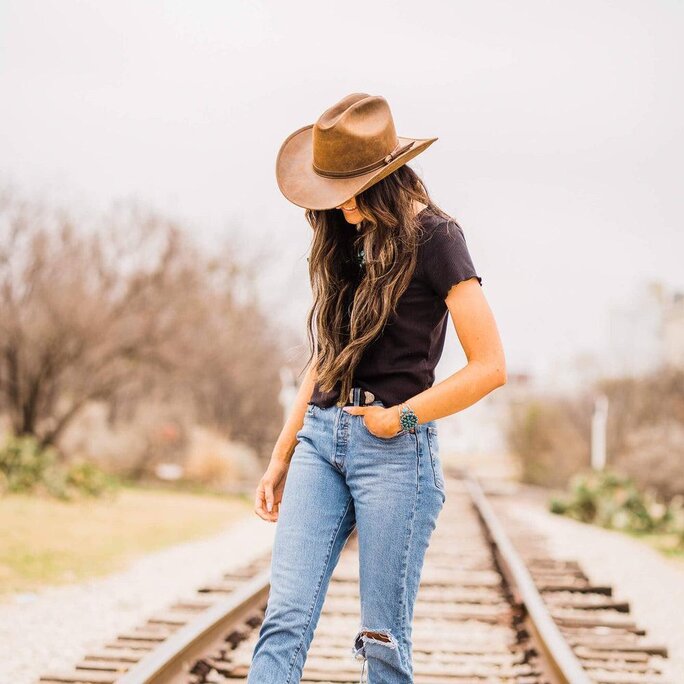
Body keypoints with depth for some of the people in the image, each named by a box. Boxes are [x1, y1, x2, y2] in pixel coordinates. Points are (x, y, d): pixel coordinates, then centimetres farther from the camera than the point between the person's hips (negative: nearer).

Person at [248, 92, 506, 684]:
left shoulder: (433, 236, -5)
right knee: (284, 621, -5)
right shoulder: (347, 239, 14)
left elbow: (490, 367, -10)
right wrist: (281, 456, 17)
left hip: (395, 449, -6)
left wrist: (397, 418, -8)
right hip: (320, 439, 6)